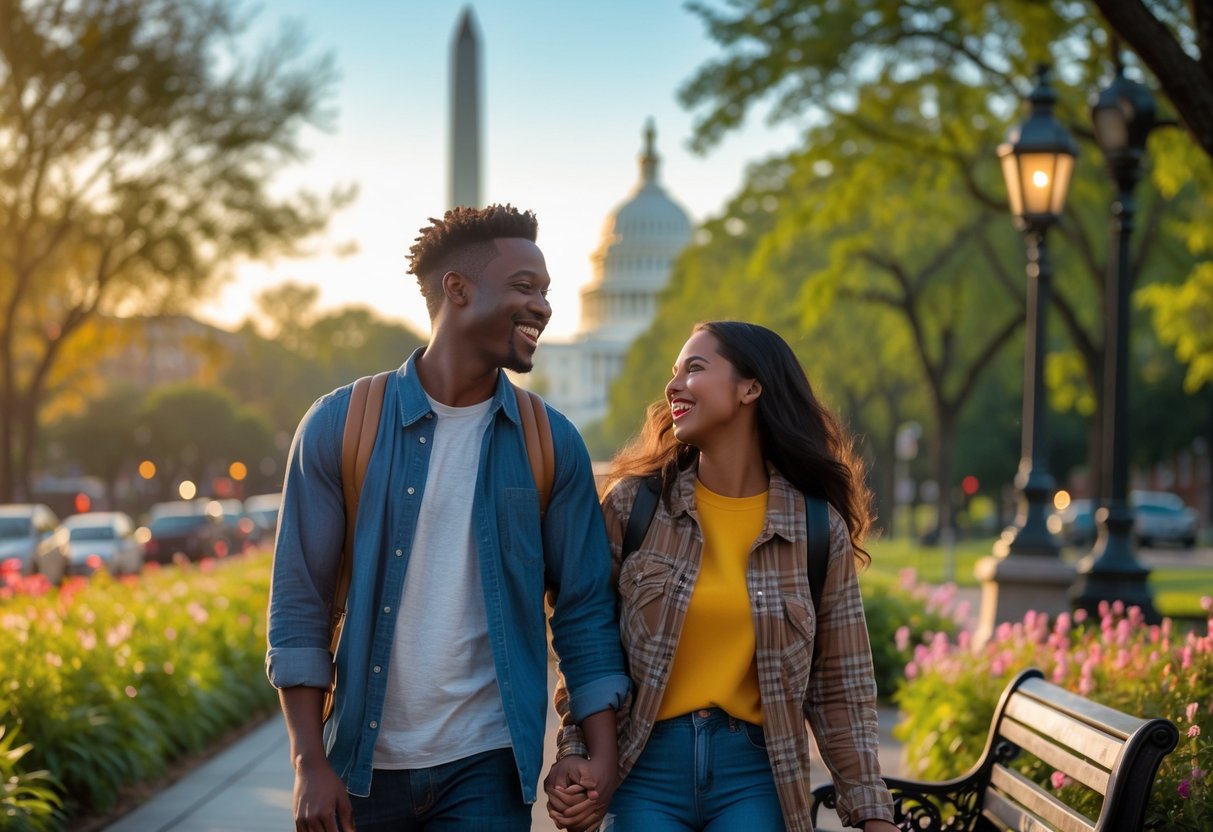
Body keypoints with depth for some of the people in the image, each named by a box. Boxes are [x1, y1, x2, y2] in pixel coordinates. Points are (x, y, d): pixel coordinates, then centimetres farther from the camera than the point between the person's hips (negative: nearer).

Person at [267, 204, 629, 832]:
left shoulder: (551, 444, 1)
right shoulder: (341, 425, -4)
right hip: (364, 763, 0)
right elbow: (299, 604, -2)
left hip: (486, 768, 1)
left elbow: (585, 609, 3)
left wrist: (601, 756, -4)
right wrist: (310, 764, -7)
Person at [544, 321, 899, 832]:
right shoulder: (633, 503, -2)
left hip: (755, 775, 0)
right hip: (646, 769, 0)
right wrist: (574, 751, -12)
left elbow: (839, 688, 3)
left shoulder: (820, 527, -1)